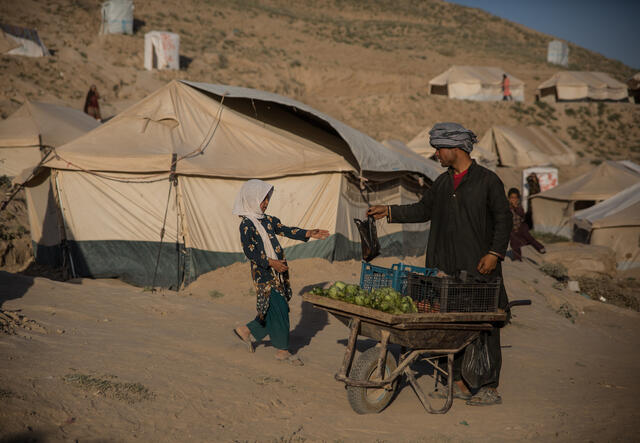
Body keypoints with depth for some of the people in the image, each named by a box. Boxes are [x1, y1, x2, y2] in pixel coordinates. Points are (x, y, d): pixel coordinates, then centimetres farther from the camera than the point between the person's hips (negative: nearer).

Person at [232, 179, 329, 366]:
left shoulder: (268, 220, 13)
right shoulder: (246, 224, -11)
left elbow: (285, 230, 10)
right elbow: (250, 251, -16)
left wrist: (309, 233, -1)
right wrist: (271, 263, -22)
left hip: (278, 272, 8)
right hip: (263, 273, -8)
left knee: (273, 310, 10)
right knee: (279, 309, -6)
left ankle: (246, 330, 27)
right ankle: (283, 350, 5)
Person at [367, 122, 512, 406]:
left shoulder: (487, 180, -4)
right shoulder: (442, 183, 15)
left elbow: (503, 219, -4)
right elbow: (423, 210, 24)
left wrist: (495, 253, -13)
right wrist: (390, 212, 15)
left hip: (478, 267, -6)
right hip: (446, 267, 7)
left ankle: (491, 388, 4)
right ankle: (457, 382, 16)